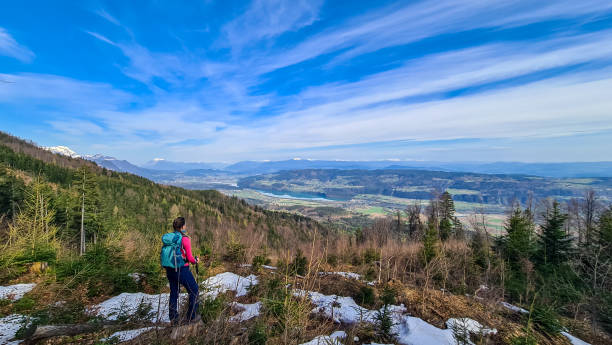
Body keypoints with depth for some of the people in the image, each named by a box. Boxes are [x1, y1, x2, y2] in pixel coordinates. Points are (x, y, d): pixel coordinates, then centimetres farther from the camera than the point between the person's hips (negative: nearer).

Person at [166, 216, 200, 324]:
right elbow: (190, 258, -16)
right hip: (182, 270, -6)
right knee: (194, 291, 13)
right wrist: (195, 261, 4)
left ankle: (173, 318, 33)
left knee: (174, 293, 22)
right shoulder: (185, 239, -18)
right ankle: (192, 317, 21)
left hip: (169, 270, 6)